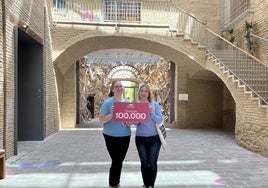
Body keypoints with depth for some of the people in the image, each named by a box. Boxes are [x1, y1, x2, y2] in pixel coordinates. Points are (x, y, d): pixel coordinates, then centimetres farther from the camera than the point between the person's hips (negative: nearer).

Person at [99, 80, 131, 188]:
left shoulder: (127, 102, 6)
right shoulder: (108, 102, -11)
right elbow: (101, 120, -13)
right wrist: (112, 114, -27)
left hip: (125, 136, 6)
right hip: (112, 137, -5)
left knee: (119, 161, 16)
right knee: (116, 161, -1)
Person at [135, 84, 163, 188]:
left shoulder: (155, 104, -1)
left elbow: (160, 120, -5)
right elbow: (135, 122, 0)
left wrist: (152, 113, -20)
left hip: (154, 138, -1)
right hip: (140, 138, 1)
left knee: (152, 163, 3)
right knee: (144, 163, 9)